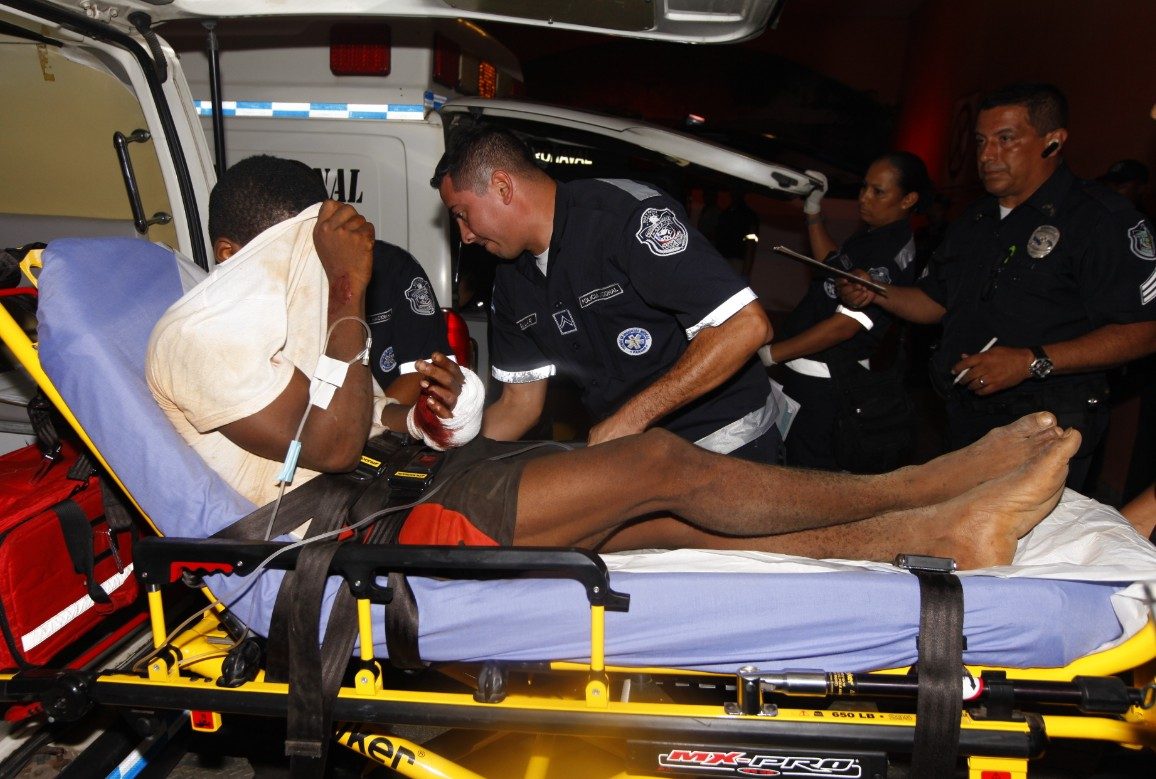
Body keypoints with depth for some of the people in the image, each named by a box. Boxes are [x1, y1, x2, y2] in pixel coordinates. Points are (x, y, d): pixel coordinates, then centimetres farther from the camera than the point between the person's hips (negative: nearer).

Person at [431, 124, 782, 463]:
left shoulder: (628, 215, -20)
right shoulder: (511, 281, 4)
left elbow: (746, 325, -26)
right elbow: (520, 403, 11)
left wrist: (629, 418, -24)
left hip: (727, 446, -6)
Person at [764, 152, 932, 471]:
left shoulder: (891, 255, -22)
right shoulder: (874, 236, 10)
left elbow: (844, 325, -25)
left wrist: (770, 353, -22)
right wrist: (813, 212, 17)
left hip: (823, 382, -10)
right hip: (813, 373, 10)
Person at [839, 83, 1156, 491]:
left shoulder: (1101, 218, -11)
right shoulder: (973, 221, 15)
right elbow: (937, 302, 20)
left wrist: (1033, 362, -24)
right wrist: (877, 292, 2)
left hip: (1046, 427, -7)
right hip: (965, 418, 7)